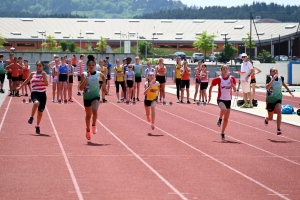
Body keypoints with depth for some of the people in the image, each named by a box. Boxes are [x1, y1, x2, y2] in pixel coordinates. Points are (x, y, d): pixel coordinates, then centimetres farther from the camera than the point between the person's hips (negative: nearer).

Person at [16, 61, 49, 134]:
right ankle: (31, 117, -16)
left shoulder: (44, 74, 1)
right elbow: (27, 81, 22)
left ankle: (37, 126, 28)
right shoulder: (32, 74, 6)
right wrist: (20, 87, 27)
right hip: (35, 93, 0)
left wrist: (44, 76, -21)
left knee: (40, 111, 8)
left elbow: (47, 84, -11)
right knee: (36, 103, -36)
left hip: (42, 94, 0)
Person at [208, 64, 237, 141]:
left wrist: (232, 83, -25)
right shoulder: (218, 79, -8)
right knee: (224, 109, -36)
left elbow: (235, 90, -8)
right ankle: (220, 119, -3)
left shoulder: (232, 78, -5)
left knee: (226, 119, 7)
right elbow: (211, 86, 6)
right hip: (220, 99, -3)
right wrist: (209, 96, 2)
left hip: (228, 100, 3)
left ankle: (222, 133, 24)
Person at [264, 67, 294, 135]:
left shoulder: (281, 78, -5)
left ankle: (278, 130, -26)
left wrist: (290, 92, 25)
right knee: (270, 118, 11)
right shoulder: (269, 78, -17)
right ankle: (266, 119, 51)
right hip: (270, 99, -2)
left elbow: (284, 84, 18)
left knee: (279, 111, -28)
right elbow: (267, 87, -34)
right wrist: (273, 79, -38)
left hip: (278, 99, 2)